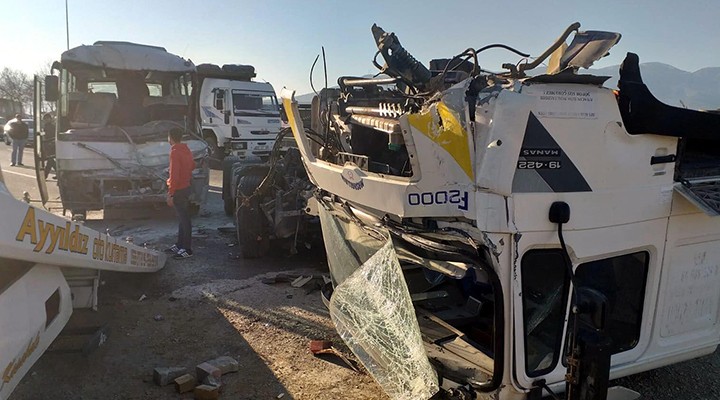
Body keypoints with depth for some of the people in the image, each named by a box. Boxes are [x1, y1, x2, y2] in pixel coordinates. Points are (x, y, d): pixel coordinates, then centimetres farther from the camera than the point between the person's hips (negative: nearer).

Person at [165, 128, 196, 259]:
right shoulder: (186, 149, 9)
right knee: (182, 218, 16)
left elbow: (174, 175, -22)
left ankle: (187, 250, 0)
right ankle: (179, 245, 27)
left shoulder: (175, 152, -18)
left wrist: (170, 194, -20)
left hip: (179, 190, -9)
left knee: (184, 220, -5)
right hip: (186, 187, 9)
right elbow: (192, 165, 21)